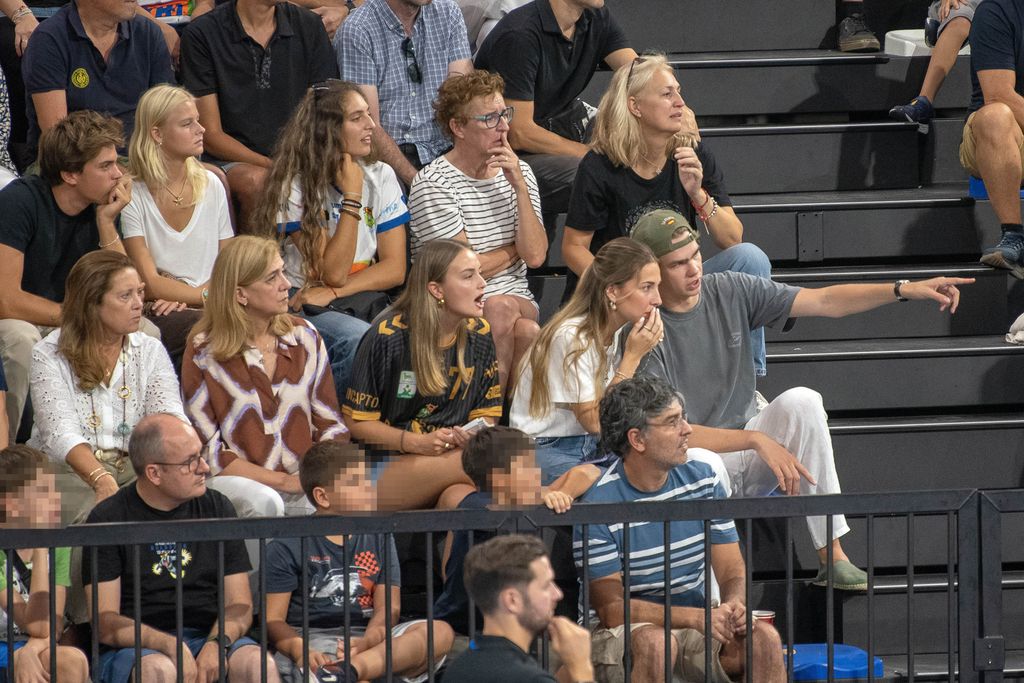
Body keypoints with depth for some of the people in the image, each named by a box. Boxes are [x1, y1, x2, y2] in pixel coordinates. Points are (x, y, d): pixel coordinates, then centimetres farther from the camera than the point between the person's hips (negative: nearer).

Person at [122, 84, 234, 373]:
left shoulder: (211, 186, 13)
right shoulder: (133, 197, -3)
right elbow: (150, 283, -7)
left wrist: (184, 297, -6)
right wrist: (207, 296, -15)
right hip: (155, 314, -4)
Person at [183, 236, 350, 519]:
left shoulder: (304, 336, 11)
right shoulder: (203, 353, -3)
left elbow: (329, 422, 13)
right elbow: (206, 450, -7)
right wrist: (283, 480, -15)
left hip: (305, 480, 3)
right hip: (236, 482, -3)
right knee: (265, 504, -38)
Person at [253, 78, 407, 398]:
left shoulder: (380, 177, 6)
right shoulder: (296, 187, -8)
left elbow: (394, 268, 1)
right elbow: (333, 273, -15)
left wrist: (334, 293, -14)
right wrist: (352, 195, -16)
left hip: (366, 300, 4)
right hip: (305, 307, -4)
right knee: (360, 341, -36)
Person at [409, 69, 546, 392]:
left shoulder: (519, 173, 10)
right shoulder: (432, 183, -8)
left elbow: (535, 256, -3)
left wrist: (519, 187, -9)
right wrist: (515, 249, 5)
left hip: (517, 301, 4)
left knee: (526, 331, -31)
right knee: (501, 309, -35)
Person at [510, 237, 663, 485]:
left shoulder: (611, 334, 6)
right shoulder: (572, 337, -19)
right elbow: (594, 421, -18)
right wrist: (632, 356, -17)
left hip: (589, 446, 8)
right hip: (544, 452, -8)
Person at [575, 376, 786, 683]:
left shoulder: (703, 479, 5)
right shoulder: (599, 505, -13)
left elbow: (733, 574, 6)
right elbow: (611, 608, -15)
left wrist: (734, 606, -19)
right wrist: (694, 618, -27)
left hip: (697, 633, 5)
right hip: (625, 634, -5)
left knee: (764, 637, -24)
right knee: (655, 642, -38)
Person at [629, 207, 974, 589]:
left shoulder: (730, 292, 1)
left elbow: (824, 302, -1)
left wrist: (905, 291, -14)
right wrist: (757, 440, -27)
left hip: (745, 446, 5)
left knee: (801, 401, -25)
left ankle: (832, 556, -26)